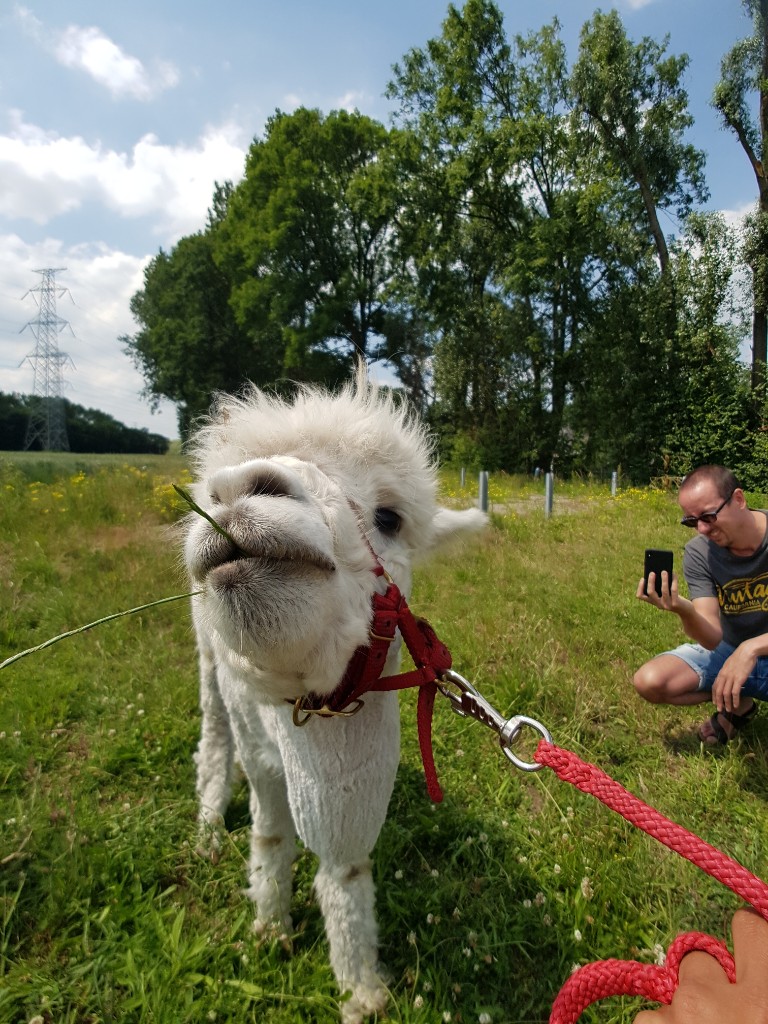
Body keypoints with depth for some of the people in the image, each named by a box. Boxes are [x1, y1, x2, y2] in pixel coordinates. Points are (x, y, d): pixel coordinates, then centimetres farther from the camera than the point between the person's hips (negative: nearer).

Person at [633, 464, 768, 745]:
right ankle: (739, 704, 5)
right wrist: (683, 609, -40)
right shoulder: (698, 552, -15)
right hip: (729, 649, 3)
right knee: (649, 681, -19)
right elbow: (713, 639, -20)